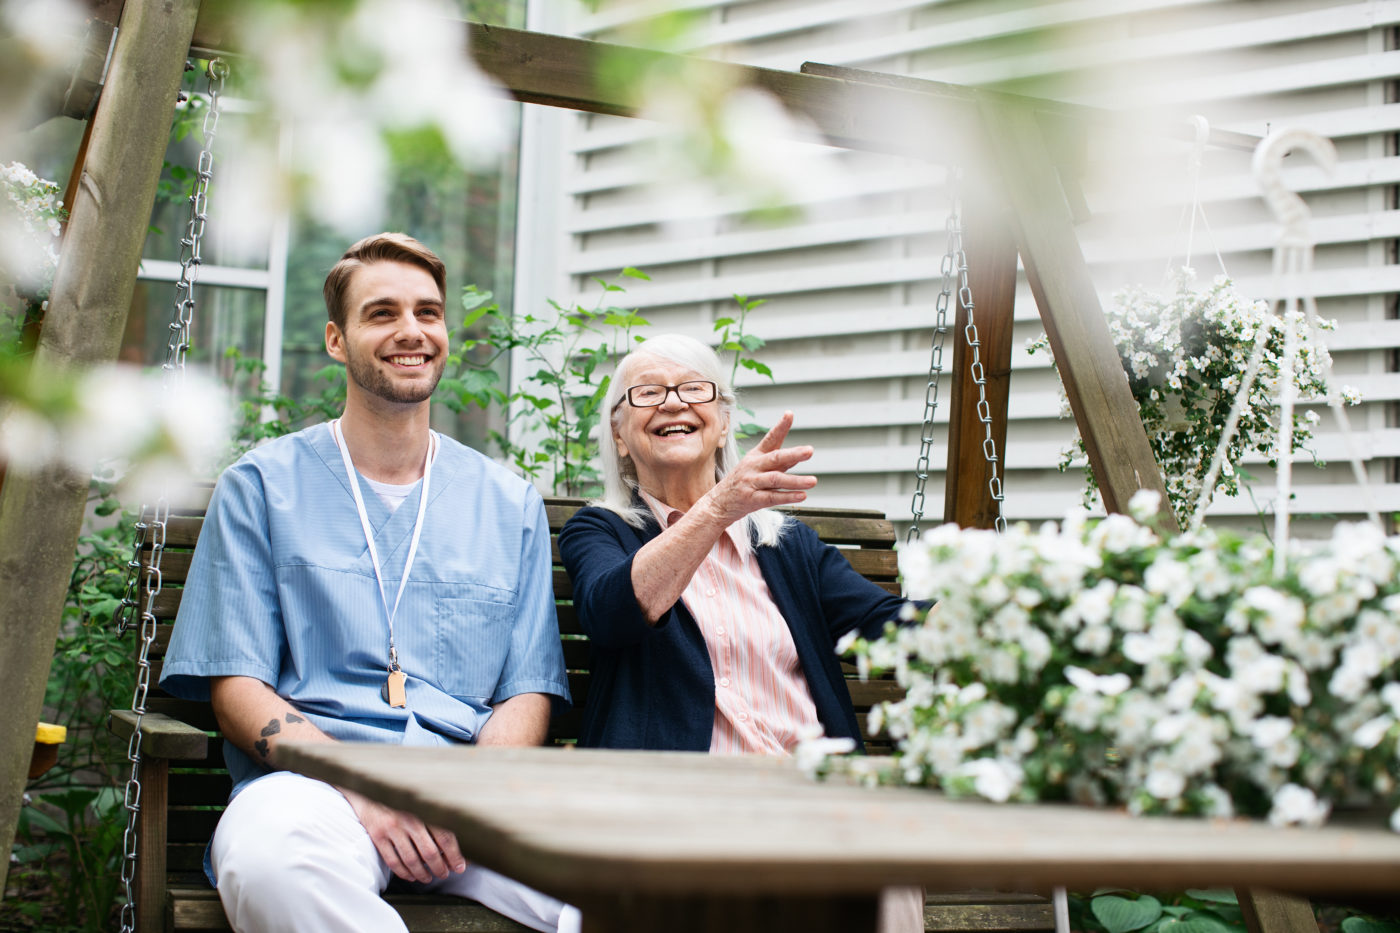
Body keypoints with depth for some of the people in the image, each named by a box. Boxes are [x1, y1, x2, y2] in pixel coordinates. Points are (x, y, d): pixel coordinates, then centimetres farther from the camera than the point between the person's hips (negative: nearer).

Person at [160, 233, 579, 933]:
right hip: (314, 783, -1)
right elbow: (237, 689, 4)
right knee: (271, 856, -40)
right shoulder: (261, 487, 12)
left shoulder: (510, 505, 20)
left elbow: (528, 692, 14)